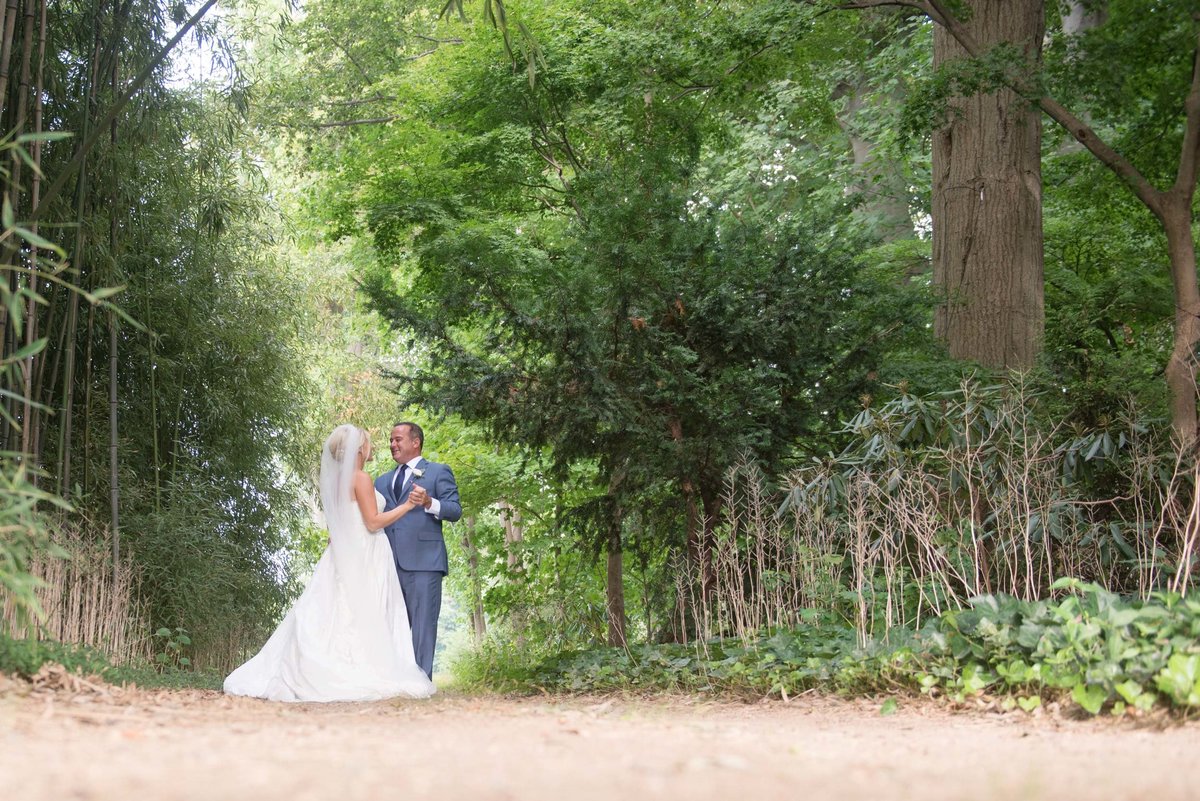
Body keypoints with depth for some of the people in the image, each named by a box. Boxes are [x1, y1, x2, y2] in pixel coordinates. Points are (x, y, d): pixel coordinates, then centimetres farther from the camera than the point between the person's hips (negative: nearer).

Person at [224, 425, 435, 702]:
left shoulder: (333, 480, 14)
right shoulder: (361, 478, -10)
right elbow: (373, 522, -14)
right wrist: (407, 506, -9)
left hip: (340, 555, 8)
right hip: (363, 558, -8)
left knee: (328, 616, 5)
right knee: (363, 618, -8)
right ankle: (362, 676, -11)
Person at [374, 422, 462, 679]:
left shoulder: (438, 472, 7)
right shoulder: (383, 481, 25)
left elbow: (455, 510, -4)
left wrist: (429, 502, -22)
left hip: (422, 560, -6)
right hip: (390, 562, 6)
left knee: (422, 622, -8)